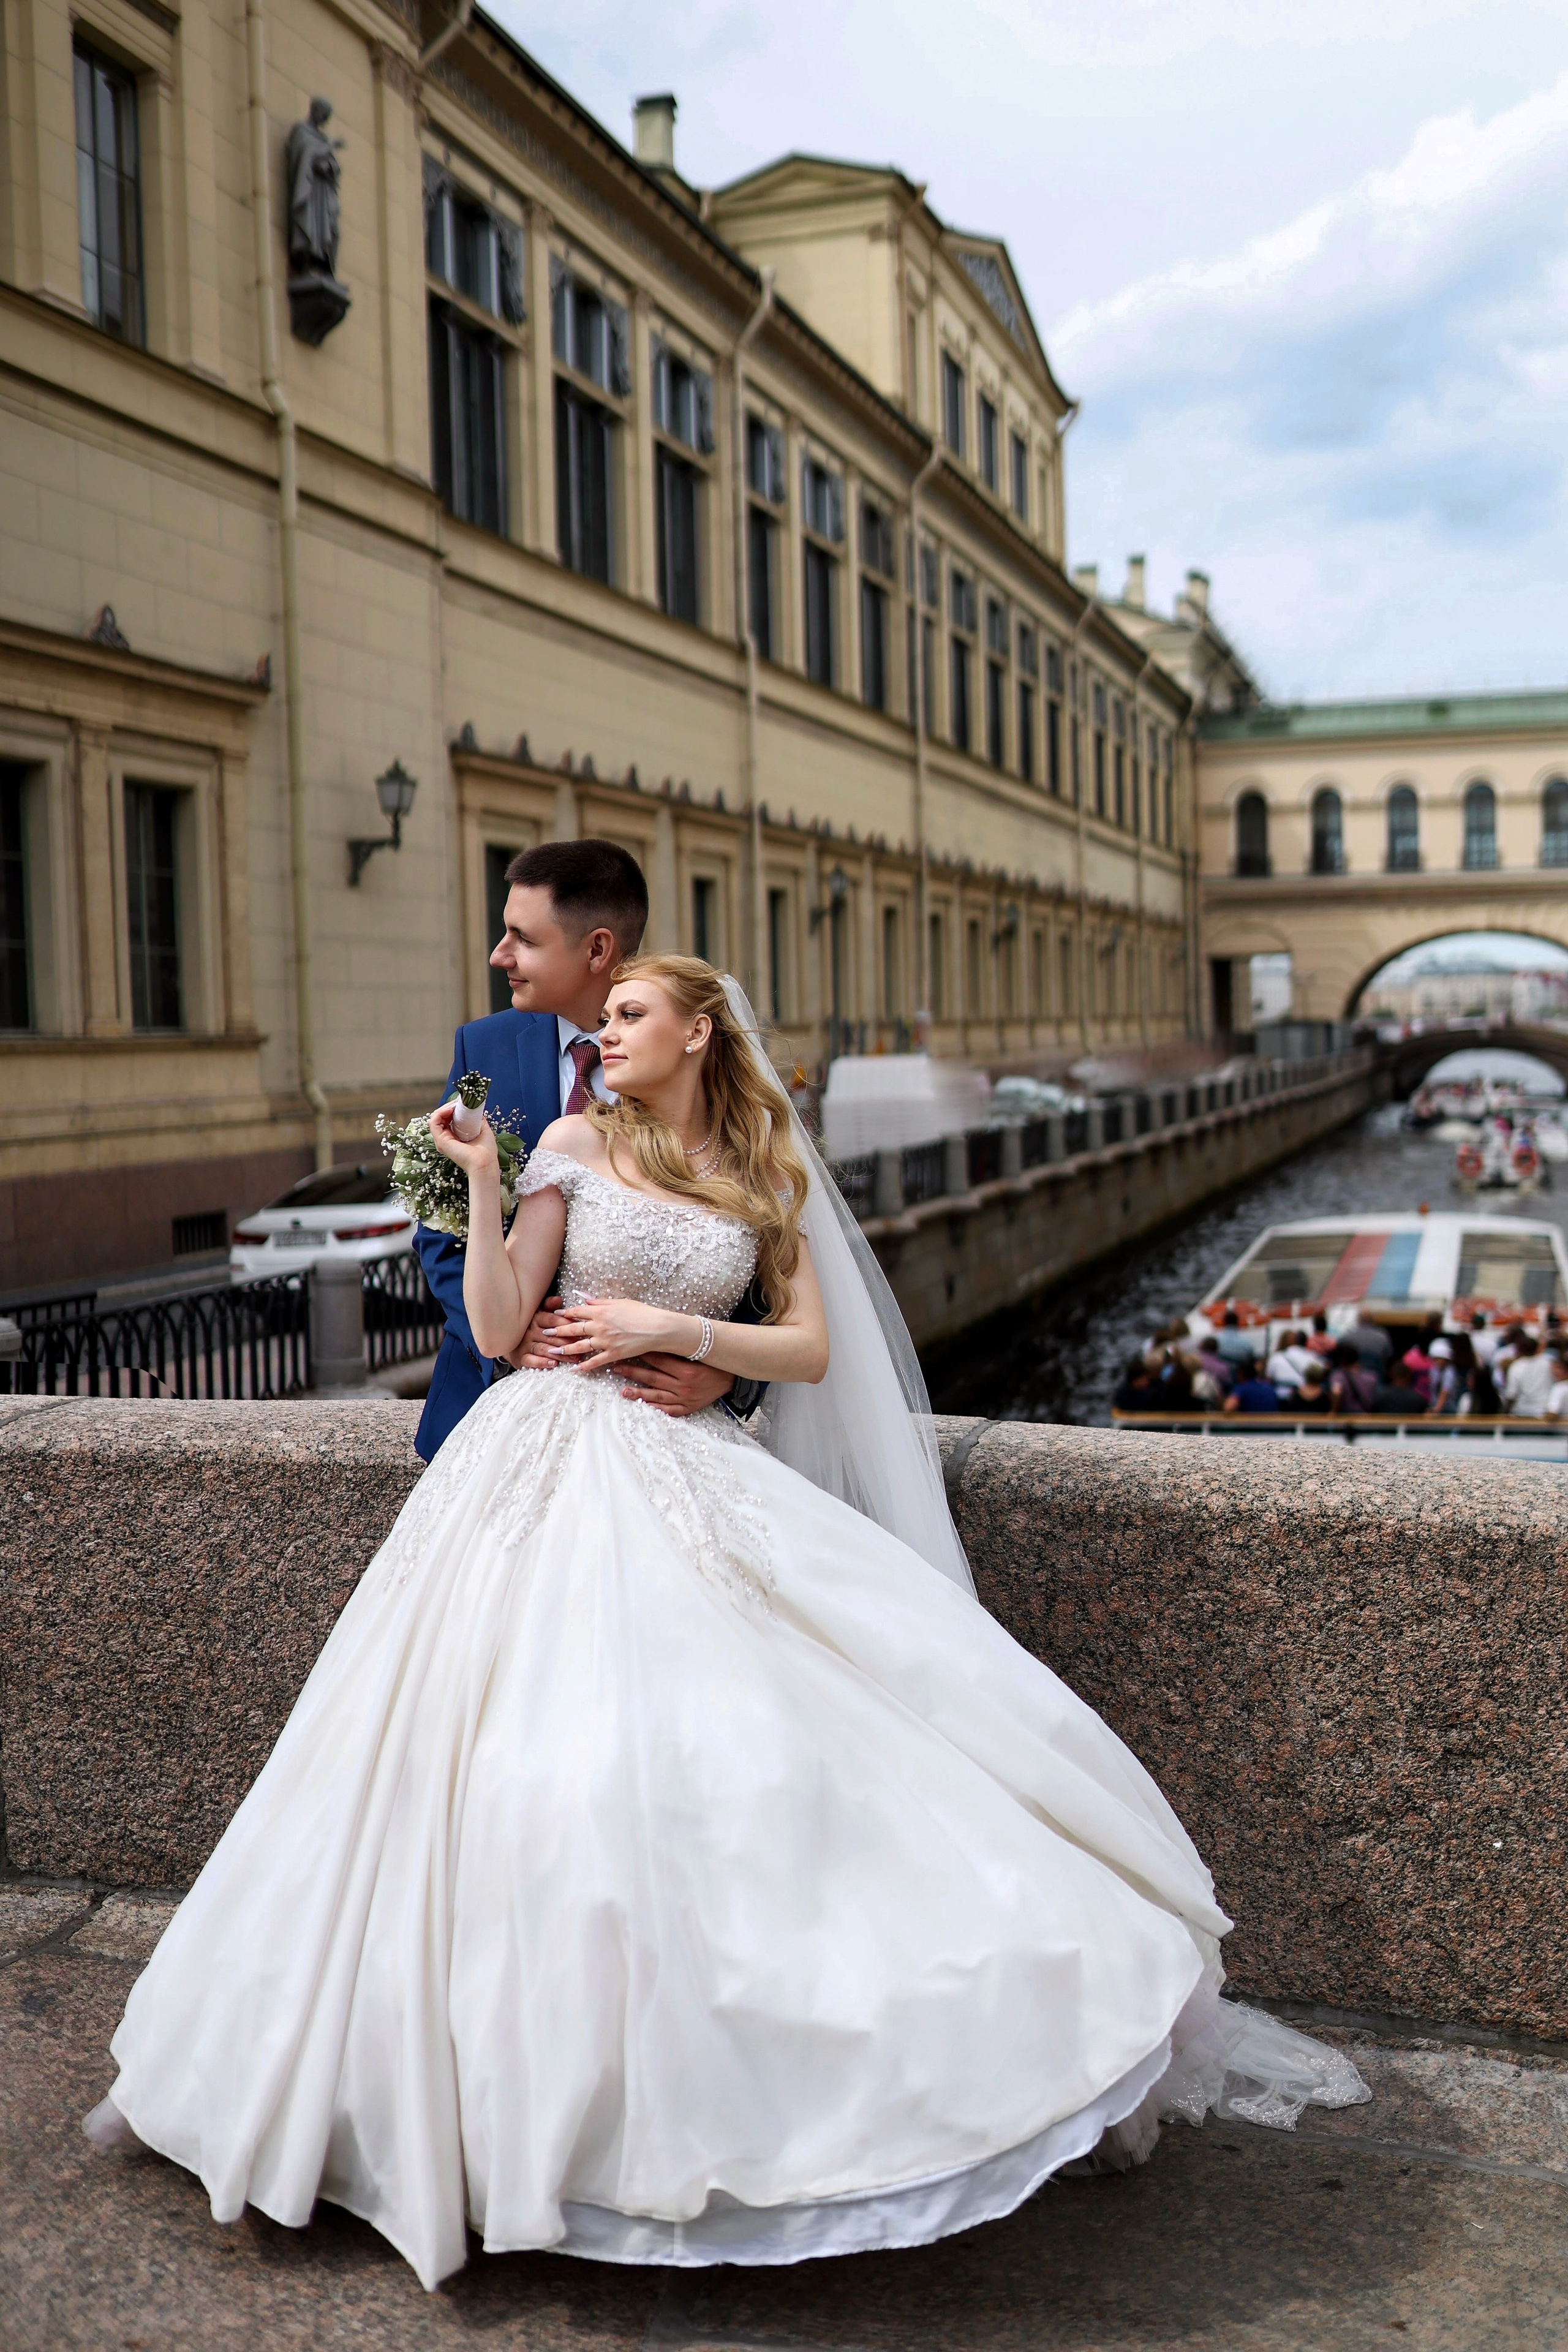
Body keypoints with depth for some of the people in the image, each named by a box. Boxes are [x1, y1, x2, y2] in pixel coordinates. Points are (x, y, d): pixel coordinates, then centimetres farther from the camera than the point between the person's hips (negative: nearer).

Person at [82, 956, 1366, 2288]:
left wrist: (669, 1328, -5)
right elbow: (498, 1329, -2)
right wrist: (481, 1183, -10)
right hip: (557, 1467, -1)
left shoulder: (764, 1178, 10)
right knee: (555, 1763, -6)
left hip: (691, 1480, 2)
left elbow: (813, 1349, 5)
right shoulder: (576, 1145, 4)